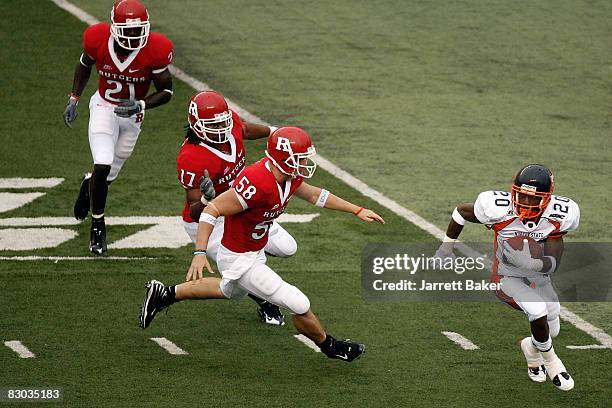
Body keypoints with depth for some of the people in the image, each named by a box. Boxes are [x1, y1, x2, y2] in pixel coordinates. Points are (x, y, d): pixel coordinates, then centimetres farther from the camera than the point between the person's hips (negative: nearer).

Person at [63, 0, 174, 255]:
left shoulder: (155, 50, -24)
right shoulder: (98, 40, -21)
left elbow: (166, 91, -13)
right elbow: (84, 66, 3)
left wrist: (140, 105, -29)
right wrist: (74, 100, 0)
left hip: (133, 112, 1)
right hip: (104, 107, -1)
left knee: (108, 175, 11)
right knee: (103, 166, -18)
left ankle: (90, 185, 50)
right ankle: (97, 224, 3)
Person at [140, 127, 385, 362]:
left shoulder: (289, 176, -8)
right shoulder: (257, 184, -36)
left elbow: (314, 195, 12)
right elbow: (212, 210, -32)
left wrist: (357, 211, 13)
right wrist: (200, 253, -37)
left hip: (255, 251, 10)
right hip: (239, 261, -10)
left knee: (232, 292, 38)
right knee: (299, 305, -2)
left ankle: (165, 294, 45)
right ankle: (328, 346, 23)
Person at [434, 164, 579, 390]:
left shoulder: (558, 217, -25)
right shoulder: (498, 209, -31)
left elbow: (553, 264, -25)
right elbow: (461, 211, -11)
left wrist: (532, 262, -46)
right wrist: (447, 246, 2)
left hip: (538, 278, 4)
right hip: (507, 277, -4)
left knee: (551, 332, 15)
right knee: (538, 311, -28)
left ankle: (532, 347, 53)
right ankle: (550, 359, 3)